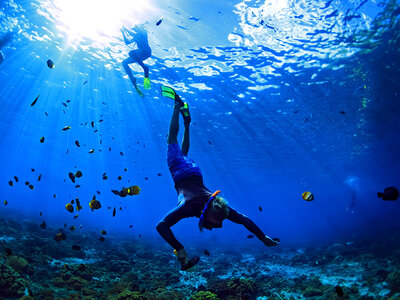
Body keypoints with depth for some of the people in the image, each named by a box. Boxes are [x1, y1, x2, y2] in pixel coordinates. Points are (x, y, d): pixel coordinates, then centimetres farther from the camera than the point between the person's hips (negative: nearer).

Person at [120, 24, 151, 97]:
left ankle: (145, 68, -26)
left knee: (131, 53, -36)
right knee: (124, 62, 2)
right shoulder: (136, 36, 27)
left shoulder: (143, 32, 3)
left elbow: (133, 34, -14)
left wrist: (125, 29, -1)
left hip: (146, 51, -9)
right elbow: (127, 42, 28)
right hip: (140, 54, 9)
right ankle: (133, 81, -7)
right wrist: (123, 32, 23)